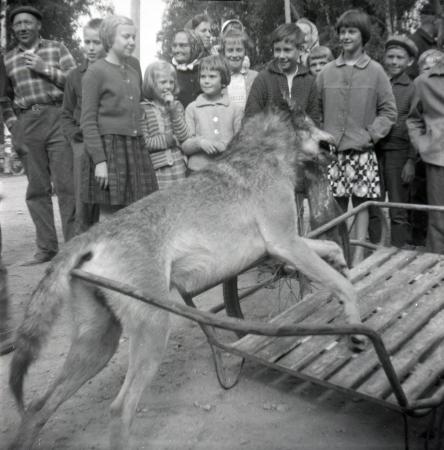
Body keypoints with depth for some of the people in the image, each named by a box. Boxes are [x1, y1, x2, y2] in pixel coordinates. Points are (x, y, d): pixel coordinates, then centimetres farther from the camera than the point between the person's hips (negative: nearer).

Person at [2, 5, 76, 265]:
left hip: (58, 119, -3)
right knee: (37, 188, 3)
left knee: (66, 185, -7)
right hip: (26, 124, 3)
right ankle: (46, 248, 9)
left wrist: (45, 68, -8)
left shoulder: (57, 49, 10)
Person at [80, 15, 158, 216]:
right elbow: (88, 121, -7)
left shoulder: (133, 73, 18)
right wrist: (99, 161, -15)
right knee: (110, 215, -3)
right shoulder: (95, 72, -2)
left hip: (136, 150, 6)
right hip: (109, 148, -6)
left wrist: (140, 150, 15)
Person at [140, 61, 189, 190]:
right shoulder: (144, 109, -2)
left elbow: (183, 137, 0)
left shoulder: (177, 106, 12)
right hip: (157, 168, -4)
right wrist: (171, 140, -6)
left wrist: (173, 111, -8)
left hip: (178, 167, 4)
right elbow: (144, 142, -8)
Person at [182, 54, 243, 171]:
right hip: (198, 171, 0)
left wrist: (226, 146, -12)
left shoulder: (235, 108, 7)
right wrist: (199, 142, -15)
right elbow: (184, 146, 5)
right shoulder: (192, 108, 7)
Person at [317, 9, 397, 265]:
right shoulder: (327, 72, 8)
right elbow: (317, 110, 10)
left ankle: (359, 254, 10)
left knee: (362, 202, 2)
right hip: (331, 150, 2)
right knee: (336, 204, 5)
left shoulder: (375, 71, 3)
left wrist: (372, 135, -7)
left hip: (362, 151, -1)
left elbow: (389, 111, 3)